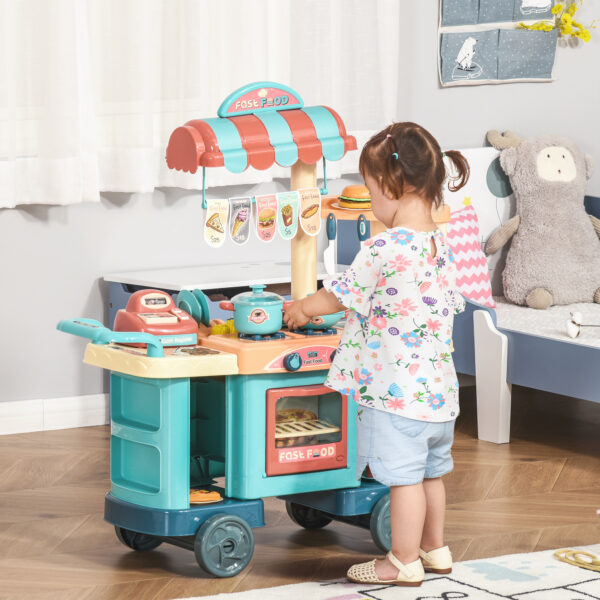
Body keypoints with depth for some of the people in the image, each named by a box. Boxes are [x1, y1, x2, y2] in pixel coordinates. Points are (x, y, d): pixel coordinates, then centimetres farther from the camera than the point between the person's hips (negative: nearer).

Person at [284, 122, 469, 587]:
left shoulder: (384, 248, -19)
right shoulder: (443, 247, 6)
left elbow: (339, 295, -8)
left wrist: (303, 308, 13)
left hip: (396, 388, -9)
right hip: (438, 385, 9)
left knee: (403, 476, 0)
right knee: (430, 473, 20)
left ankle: (405, 562, 7)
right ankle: (434, 549, 32)